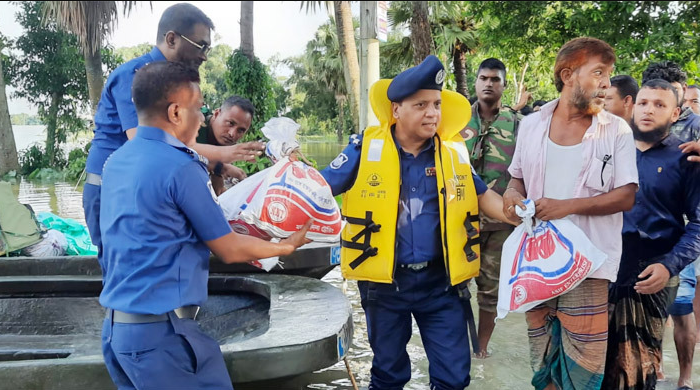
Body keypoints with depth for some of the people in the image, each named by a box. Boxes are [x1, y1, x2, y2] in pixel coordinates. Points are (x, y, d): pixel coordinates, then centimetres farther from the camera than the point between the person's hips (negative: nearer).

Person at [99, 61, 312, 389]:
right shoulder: (179, 167, -17)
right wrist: (286, 247, 7)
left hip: (115, 327, 8)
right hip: (161, 332, -8)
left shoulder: (116, 162, 6)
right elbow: (230, 251, -8)